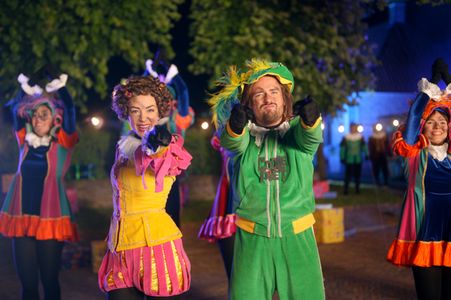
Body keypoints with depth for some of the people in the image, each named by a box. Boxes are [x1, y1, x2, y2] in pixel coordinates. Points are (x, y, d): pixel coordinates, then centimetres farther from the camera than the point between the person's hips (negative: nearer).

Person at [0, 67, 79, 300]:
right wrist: (27, 86, -5)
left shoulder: (63, 144, -1)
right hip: (22, 220, 3)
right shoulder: (25, 141, 9)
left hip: (50, 221, -3)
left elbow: (69, 111, -14)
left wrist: (58, 85, -12)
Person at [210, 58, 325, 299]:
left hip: (296, 236, 0)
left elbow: (311, 136, -19)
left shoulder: (297, 130, 3)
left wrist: (310, 118, -42)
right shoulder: (245, 136, 3)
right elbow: (232, 141, -19)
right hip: (252, 238, 0)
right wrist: (235, 124, -43)